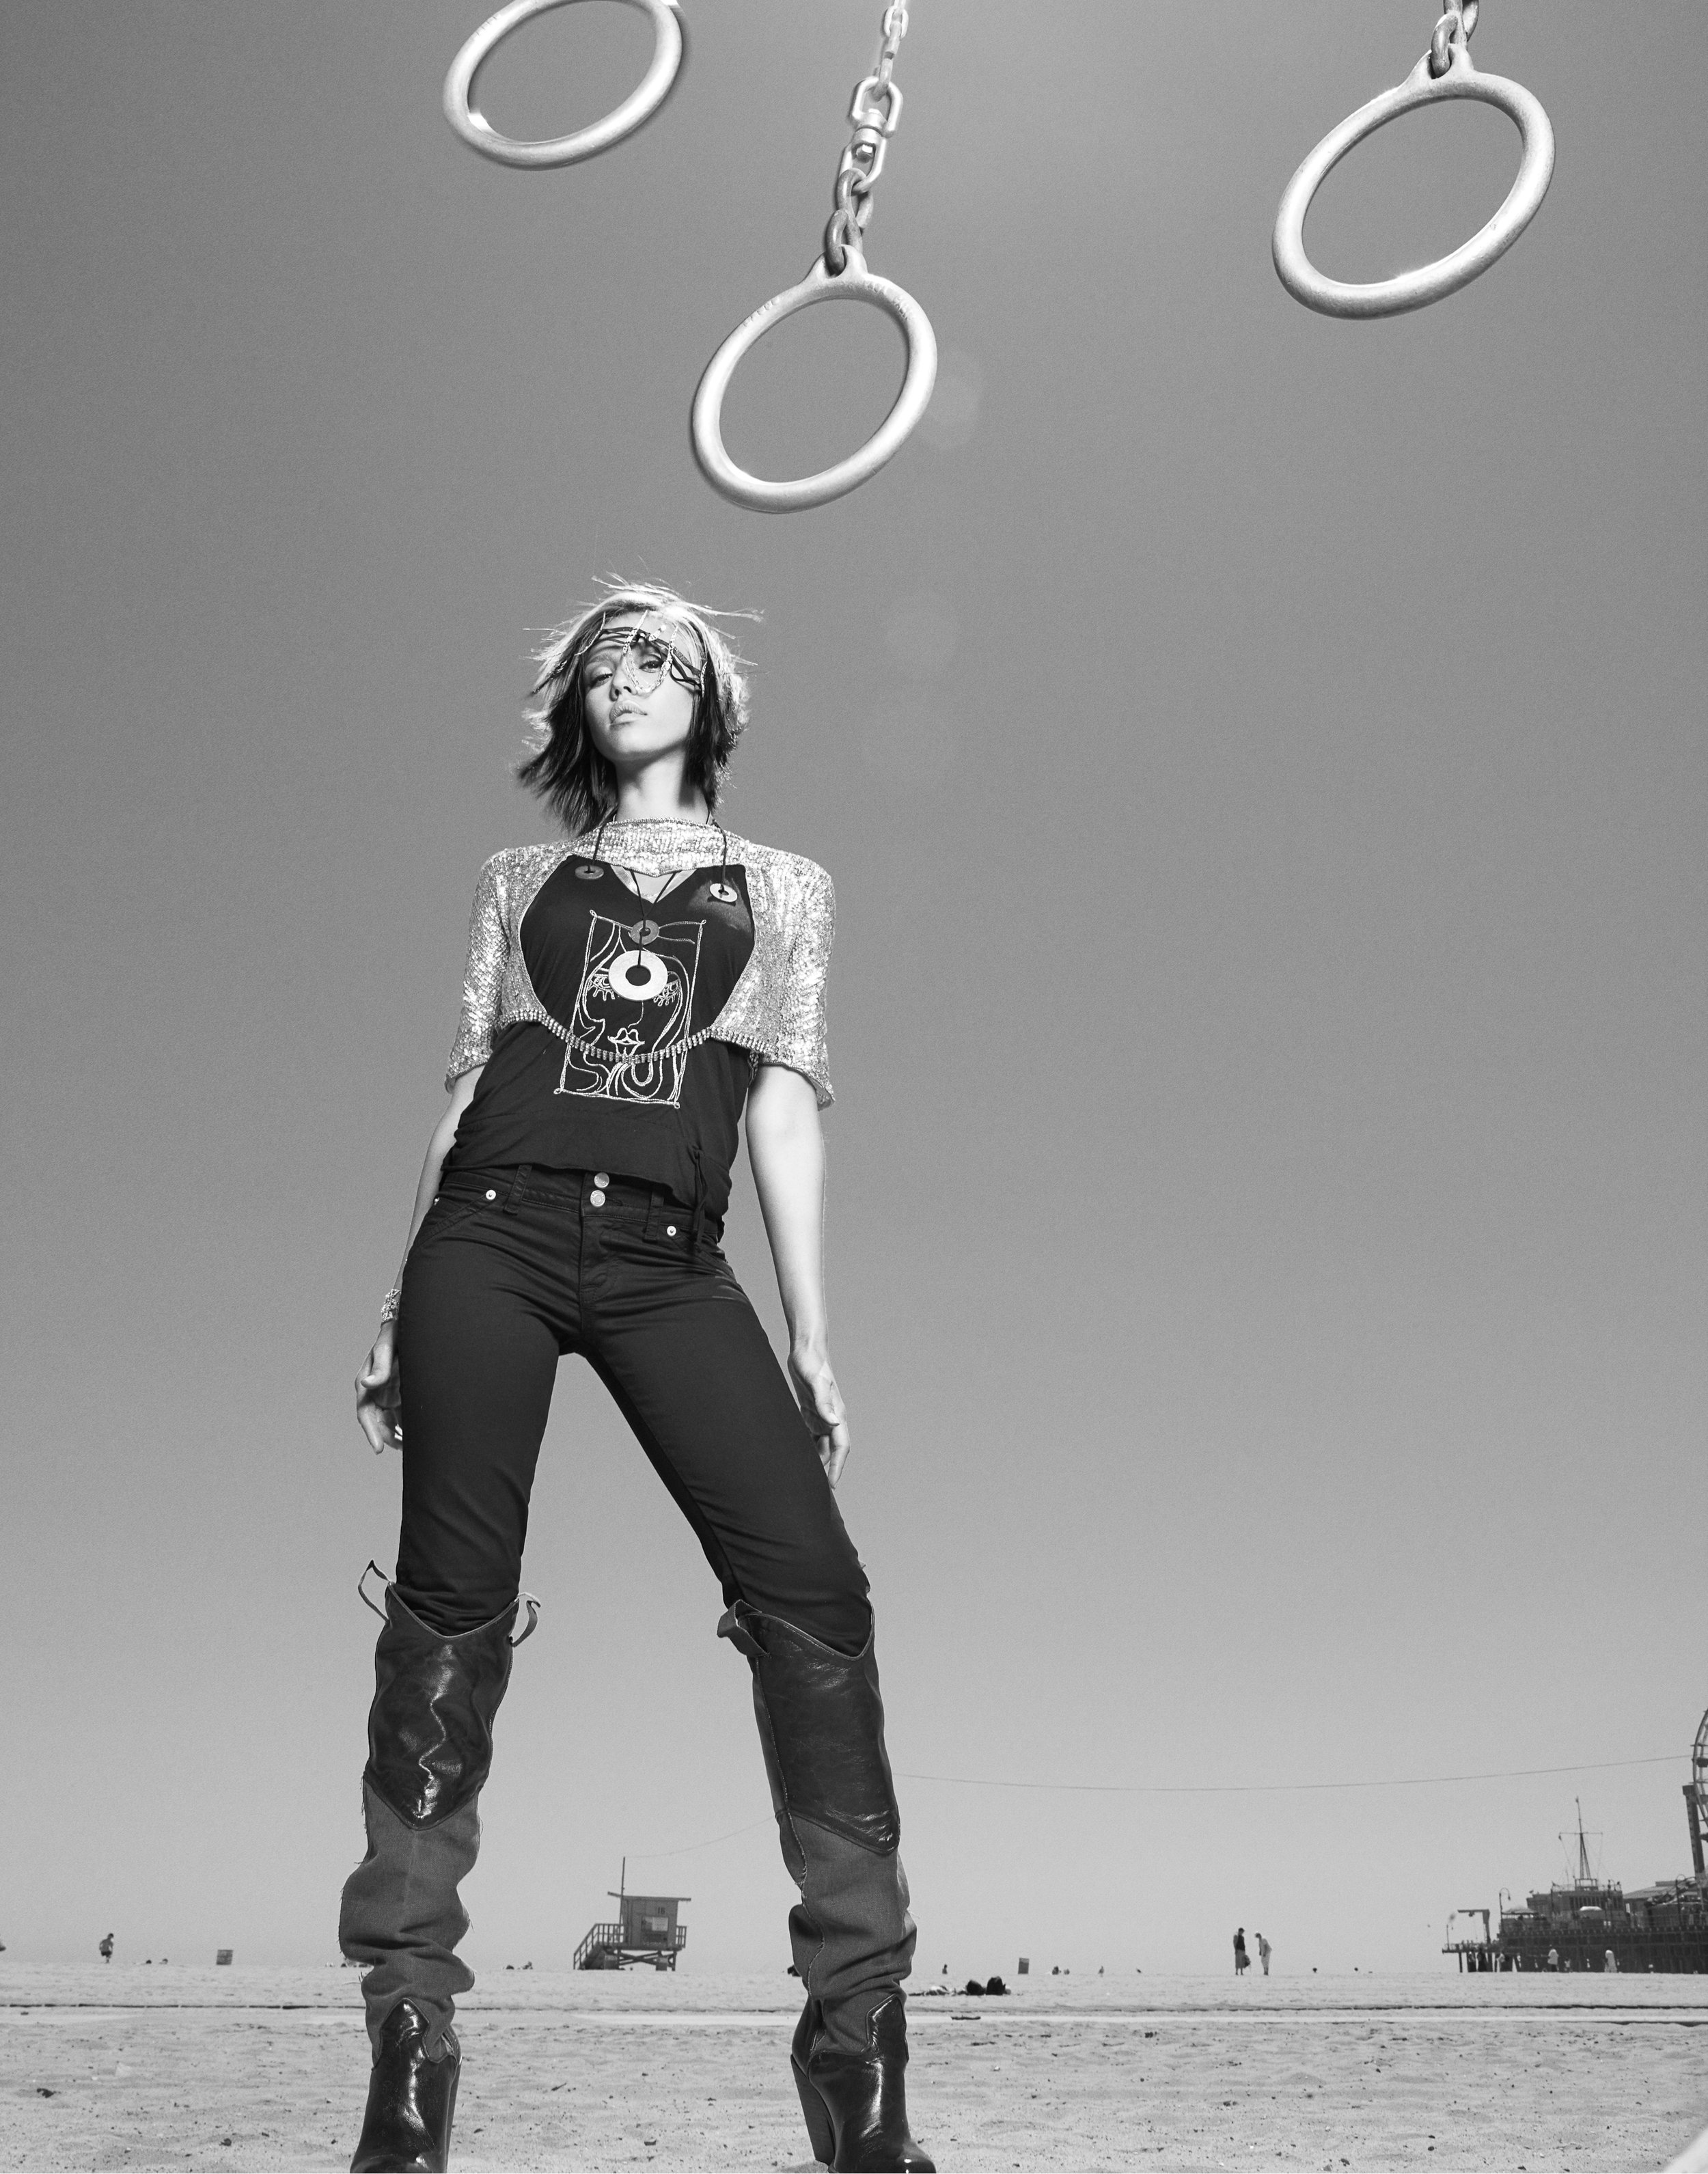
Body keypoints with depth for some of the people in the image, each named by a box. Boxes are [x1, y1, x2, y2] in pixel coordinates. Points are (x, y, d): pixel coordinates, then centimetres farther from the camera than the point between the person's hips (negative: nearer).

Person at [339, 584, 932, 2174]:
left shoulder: (781, 886, 20)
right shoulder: (521, 879, 21)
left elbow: (782, 1102, 11)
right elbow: (462, 1089, 18)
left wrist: (810, 1336, 2)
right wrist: (399, 1310, 10)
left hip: (664, 1258, -1)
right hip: (494, 1232, 1)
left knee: (809, 1581, -16)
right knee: (453, 1593, -6)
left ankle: (860, 2037, -10)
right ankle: (407, 2029, 3)